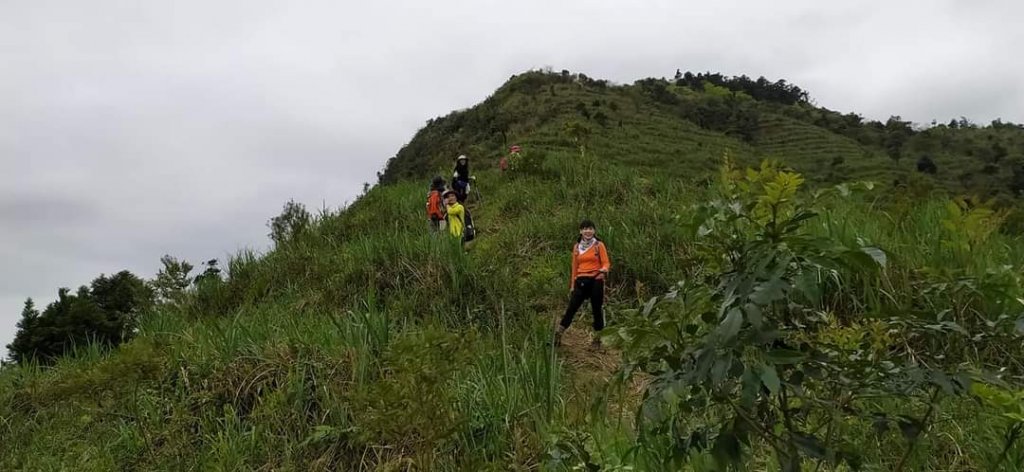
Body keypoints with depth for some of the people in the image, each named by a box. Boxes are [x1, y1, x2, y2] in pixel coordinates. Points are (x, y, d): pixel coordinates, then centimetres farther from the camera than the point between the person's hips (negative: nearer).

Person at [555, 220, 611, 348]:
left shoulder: (599, 245, 0)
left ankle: (597, 339, 16)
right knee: (571, 308, -2)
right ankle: (557, 336, -2)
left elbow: (606, 263, -4)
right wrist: (572, 286, 12)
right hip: (581, 282, 2)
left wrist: (604, 270, -28)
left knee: (596, 310, 5)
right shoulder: (577, 247, 9)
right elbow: (575, 267, 13)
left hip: (595, 281, -2)